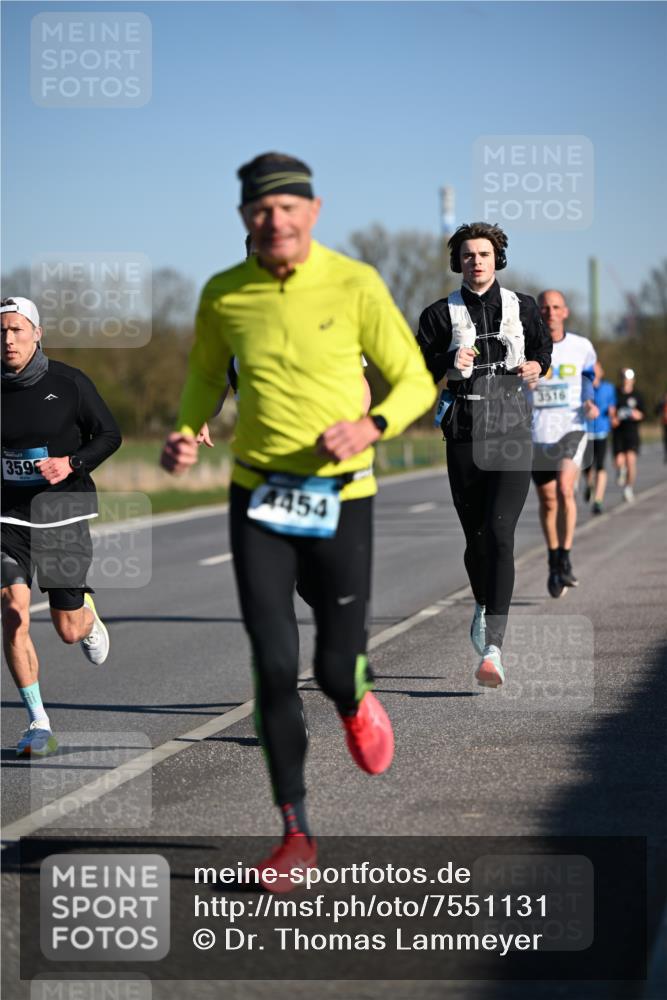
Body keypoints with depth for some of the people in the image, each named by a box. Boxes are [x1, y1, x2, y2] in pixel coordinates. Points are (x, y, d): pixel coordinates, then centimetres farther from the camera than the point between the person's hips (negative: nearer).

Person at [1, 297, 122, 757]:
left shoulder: (69, 382, -7)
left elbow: (110, 434, 0)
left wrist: (72, 464, -15)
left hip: (62, 511, -1)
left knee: (69, 631, 3)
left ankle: (88, 615, 43)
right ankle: (38, 724, -9)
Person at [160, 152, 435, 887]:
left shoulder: (355, 286, -8)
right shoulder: (224, 296, -1)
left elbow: (414, 381, -1)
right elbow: (206, 375, 17)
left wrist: (372, 426, -21)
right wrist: (185, 433, -2)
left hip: (340, 496, -1)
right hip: (257, 496, 1)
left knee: (335, 666, 2)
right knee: (273, 667, -5)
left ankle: (356, 703, 43)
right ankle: (295, 833, 6)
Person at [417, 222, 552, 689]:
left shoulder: (522, 307, 8)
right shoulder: (441, 314, 5)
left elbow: (544, 346, 25)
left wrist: (538, 366, 3)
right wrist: (449, 362, -17)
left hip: (512, 431, -1)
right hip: (464, 434, 1)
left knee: (499, 534, -16)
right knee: (476, 539, 8)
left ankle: (492, 648, -24)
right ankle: (484, 605, 41)